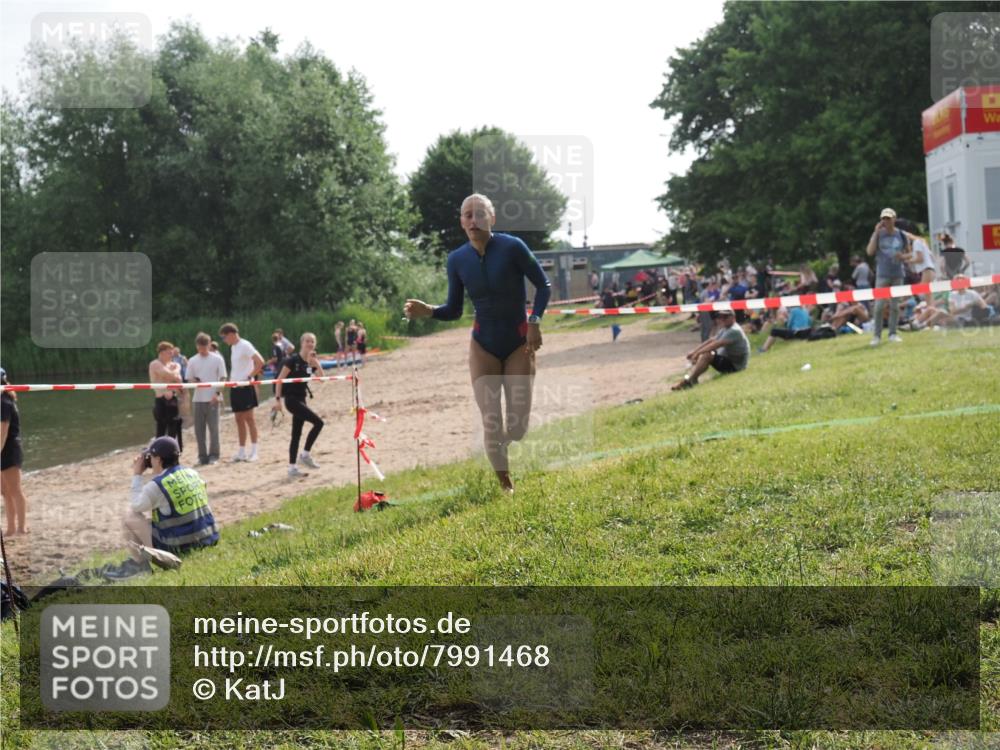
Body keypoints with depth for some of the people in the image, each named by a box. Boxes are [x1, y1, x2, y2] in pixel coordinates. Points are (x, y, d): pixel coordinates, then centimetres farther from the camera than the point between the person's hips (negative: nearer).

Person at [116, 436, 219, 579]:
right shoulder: (192, 473, 6)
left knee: (129, 517, 4)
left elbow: (135, 506, 5)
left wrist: (137, 475, 11)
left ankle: (136, 564, 11)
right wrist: (157, 474, 22)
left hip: (180, 548, -7)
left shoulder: (156, 486, -14)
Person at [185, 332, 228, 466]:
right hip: (198, 399, 3)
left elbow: (222, 378, 0)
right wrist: (195, 381, -13)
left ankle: (214, 455, 6)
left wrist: (217, 394, -11)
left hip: (213, 398, -3)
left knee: (213, 427, -3)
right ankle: (202, 456, 12)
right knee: (199, 428, 4)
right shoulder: (192, 361, 7)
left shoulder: (217, 359, 0)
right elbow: (190, 379, 10)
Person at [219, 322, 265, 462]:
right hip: (235, 387, 8)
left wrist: (249, 377, -18)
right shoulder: (233, 347, 14)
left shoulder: (245, 346, -12)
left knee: (248, 417, -5)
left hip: (245, 387, -8)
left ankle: (253, 451, -1)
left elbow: (260, 362, -22)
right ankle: (242, 452, 13)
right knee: (239, 419, 9)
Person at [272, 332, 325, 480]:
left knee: (296, 434, 9)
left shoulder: (311, 362, 8)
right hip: (291, 399, -8)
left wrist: (316, 362, -14)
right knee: (318, 422, -16)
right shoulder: (293, 360, -13)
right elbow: (280, 379, -13)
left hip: (301, 399, 8)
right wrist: (278, 399, -18)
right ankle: (306, 454, -4)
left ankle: (292, 468, 13)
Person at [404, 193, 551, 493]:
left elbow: (544, 286, -4)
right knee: (491, 426, -6)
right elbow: (454, 311, 4)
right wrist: (428, 311, -15)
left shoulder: (512, 247, -13)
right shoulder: (457, 259, -3)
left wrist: (535, 322, -17)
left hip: (519, 344, -2)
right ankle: (505, 488, 10)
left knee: (517, 428, -4)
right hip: (483, 346, 2)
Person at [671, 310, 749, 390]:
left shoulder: (734, 331, -21)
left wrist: (698, 353, -22)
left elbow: (716, 344, -26)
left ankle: (688, 381, -20)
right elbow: (712, 341, 11)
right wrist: (694, 351, 2)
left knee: (706, 355, -26)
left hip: (734, 365, -11)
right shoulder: (725, 329, 13)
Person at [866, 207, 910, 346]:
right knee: (879, 305, -7)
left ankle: (893, 333, 15)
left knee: (895, 305, 6)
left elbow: (909, 253, 13)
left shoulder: (901, 235, 4)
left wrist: (903, 256, -11)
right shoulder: (878, 234, -1)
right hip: (882, 274, -2)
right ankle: (877, 335, -3)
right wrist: (876, 232, -15)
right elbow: (870, 252, -13)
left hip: (897, 274, 2)